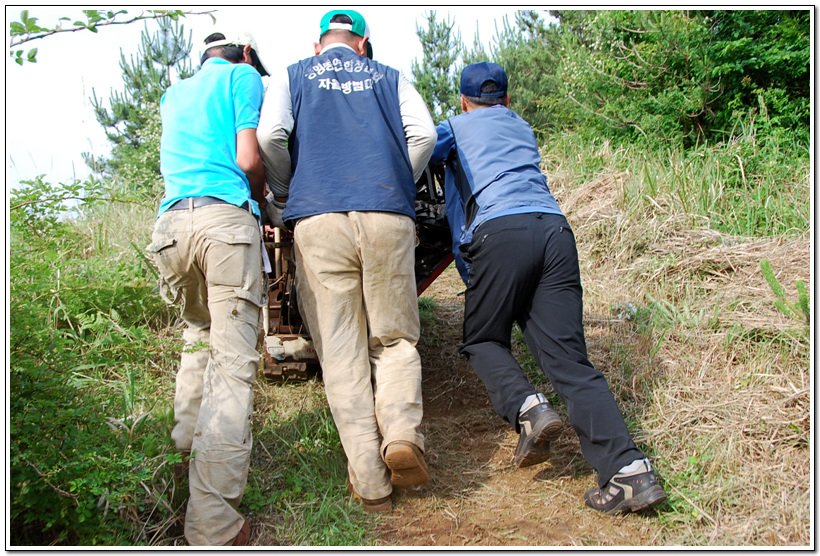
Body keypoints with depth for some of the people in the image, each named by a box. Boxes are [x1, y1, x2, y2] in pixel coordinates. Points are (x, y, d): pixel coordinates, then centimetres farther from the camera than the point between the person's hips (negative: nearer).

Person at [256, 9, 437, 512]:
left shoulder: (292, 76, 21)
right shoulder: (389, 76, 23)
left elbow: (269, 135, 2)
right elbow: (424, 135, 7)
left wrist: (284, 190, 17)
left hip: (318, 220, 0)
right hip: (388, 219, 1)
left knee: (341, 352, 0)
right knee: (394, 339, 11)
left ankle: (370, 483, -1)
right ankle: (402, 432, -13)